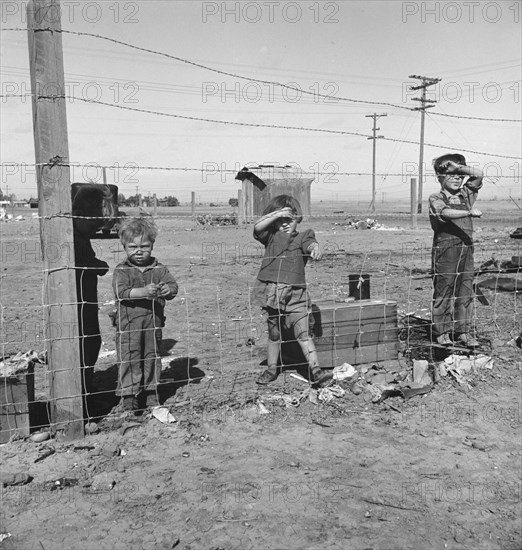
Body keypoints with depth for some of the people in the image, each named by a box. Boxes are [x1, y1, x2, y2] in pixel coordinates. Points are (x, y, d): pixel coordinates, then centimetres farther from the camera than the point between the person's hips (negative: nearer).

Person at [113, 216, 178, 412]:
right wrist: (144, 291, -32)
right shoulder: (122, 270, -3)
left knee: (152, 358, 13)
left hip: (153, 323, 3)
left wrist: (167, 289, -27)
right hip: (128, 324, -3)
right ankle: (129, 396, 12)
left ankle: (150, 393, 29)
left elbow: (173, 285, -2)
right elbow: (121, 292, -18)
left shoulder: (159, 269, 6)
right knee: (129, 360, 0)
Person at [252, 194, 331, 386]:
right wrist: (277, 214, -10)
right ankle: (272, 369, 30)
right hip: (272, 293, 2)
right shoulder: (271, 237, 10)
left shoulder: (301, 237, 6)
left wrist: (315, 248, -39)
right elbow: (257, 227, -7)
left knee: (303, 333, -8)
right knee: (274, 334, 16)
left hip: (295, 294, -2)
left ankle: (315, 370, -7)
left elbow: (310, 244, -16)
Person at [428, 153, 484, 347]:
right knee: (443, 290, 1)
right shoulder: (435, 198, -1)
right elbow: (446, 213, -20)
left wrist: (458, 167, 2)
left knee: (466, 290, 6)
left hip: (466, 248, 5)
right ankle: (441, 331, 10)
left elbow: (478, 174, 7)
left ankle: (464, 331, 13)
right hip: (445, 249, -5)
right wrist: (470, 212, -29)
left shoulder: (466, 194, 15)